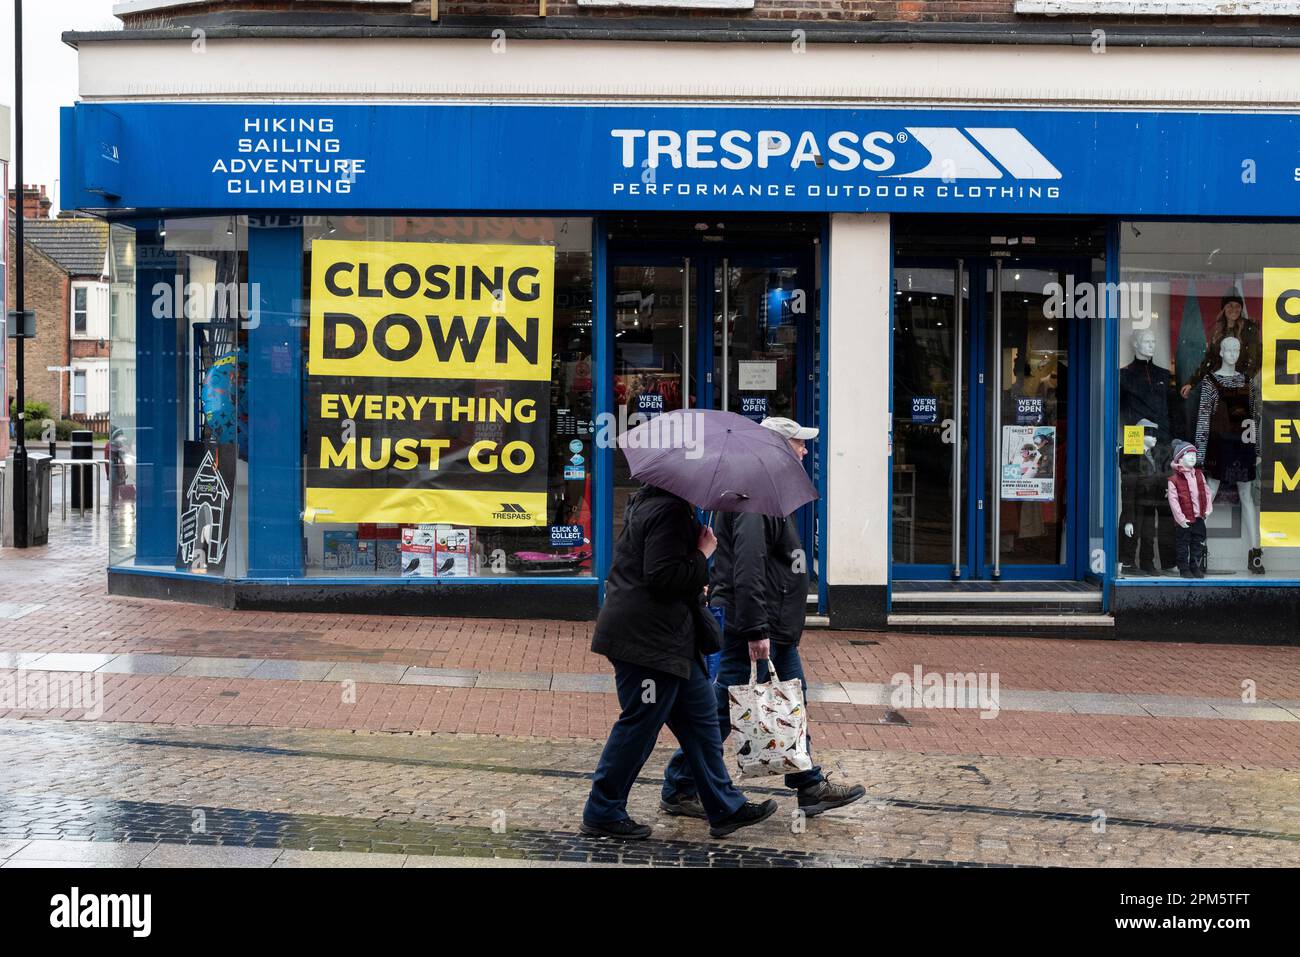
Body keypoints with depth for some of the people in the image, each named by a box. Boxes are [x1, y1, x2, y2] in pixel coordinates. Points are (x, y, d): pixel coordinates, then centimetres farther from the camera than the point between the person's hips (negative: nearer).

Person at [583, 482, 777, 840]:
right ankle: (602, 813, 11)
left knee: (699, 716, 15)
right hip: (648, 640, -12)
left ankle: (725, 807, 23)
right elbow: (662, 576, -26)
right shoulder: (670, 511, -19)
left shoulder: (651, 502, 16)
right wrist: (703, 555, -14)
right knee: (639, 725, -1)